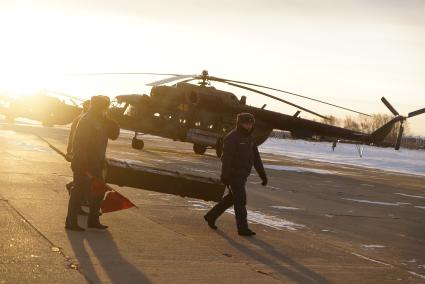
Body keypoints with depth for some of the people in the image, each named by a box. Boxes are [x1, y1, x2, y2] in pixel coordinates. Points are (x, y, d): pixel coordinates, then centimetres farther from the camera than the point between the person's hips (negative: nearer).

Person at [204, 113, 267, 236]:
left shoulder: (249, 138, 10)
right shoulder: (231, 138, -16)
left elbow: (256, 158, 11)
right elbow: (226, 158, -21)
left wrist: (262, 174, 6)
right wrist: (224, 175, -26)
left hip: (242, 175, 9)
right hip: (233, 174, -9)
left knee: (232, 198, 17)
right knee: (241, 200, -9)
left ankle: (211, 216, 30)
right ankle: (243, 228, -4)